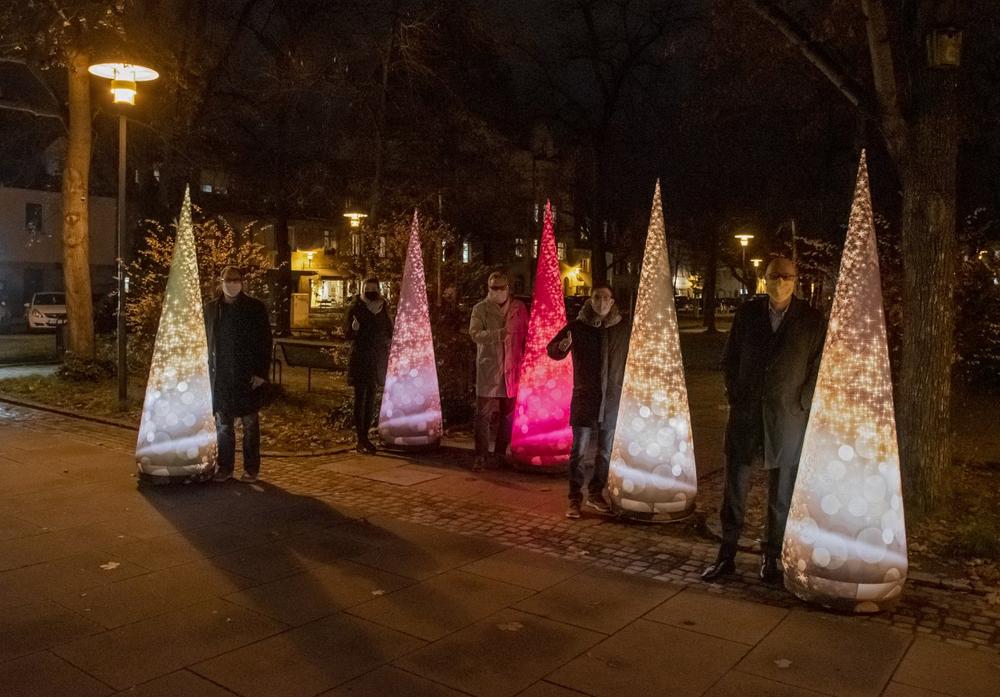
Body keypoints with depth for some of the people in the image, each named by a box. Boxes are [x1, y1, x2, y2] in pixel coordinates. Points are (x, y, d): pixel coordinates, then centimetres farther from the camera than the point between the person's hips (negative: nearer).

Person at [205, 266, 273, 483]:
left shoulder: (256, 308, -1)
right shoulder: (211, 308, 9)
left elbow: (265, 342, -3)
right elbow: (205, 341, 10)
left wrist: (261, 373, -10)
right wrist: (207, 371, 3)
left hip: (248, 376, -3)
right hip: (220, 376, 3)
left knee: (250, 424, 4)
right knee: (223, 425, 8)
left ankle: (251, 469, 12)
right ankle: (224, 467, 17)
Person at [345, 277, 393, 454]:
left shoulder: (383, 308, 8)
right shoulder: (356, 308, -4)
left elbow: (389, 333, 19)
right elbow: (347, 334, -6)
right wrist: (354, 328, -25)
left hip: (377, 359, 5)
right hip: (360, 358, -4)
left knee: (371, 399, 9)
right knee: (360, 398, -5)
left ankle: (365, 436, 18)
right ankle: (360, 440, -3)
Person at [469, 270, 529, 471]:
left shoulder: (519, 307, 8)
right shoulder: (480, 309, 2)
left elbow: (526, 334, 12)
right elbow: (474, 333, -9)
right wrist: (498, 334, -23)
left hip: (511, 368, 2)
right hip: (488, 368, -2)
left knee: (508, 414, 9)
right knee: (483, 414, -3)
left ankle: (501, 454, 21)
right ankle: (481, 456, 3)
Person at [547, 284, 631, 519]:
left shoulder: (623, 328, 3)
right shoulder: (577, 326, -3)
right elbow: (552, 351, -3)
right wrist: (561, 347, -24)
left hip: (613, 398, 3)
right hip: (584, 396, -2)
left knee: (607, 450, 11)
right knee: (579, 449, -2)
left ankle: (595, 493, 27)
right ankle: (575, 499, 7)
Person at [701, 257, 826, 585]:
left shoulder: (812, 320, 0)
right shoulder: (747, 313, 5)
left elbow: (818, 368, 3)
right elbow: (729, 359, 10)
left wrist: (800, 405, -4)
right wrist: (735, 397, 3)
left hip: (787, 417, -1)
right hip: (745, 413, 1)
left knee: (781, 492, 7)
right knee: (735, 486, 4)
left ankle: (771, 557, 20)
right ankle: (726, 555, 13)